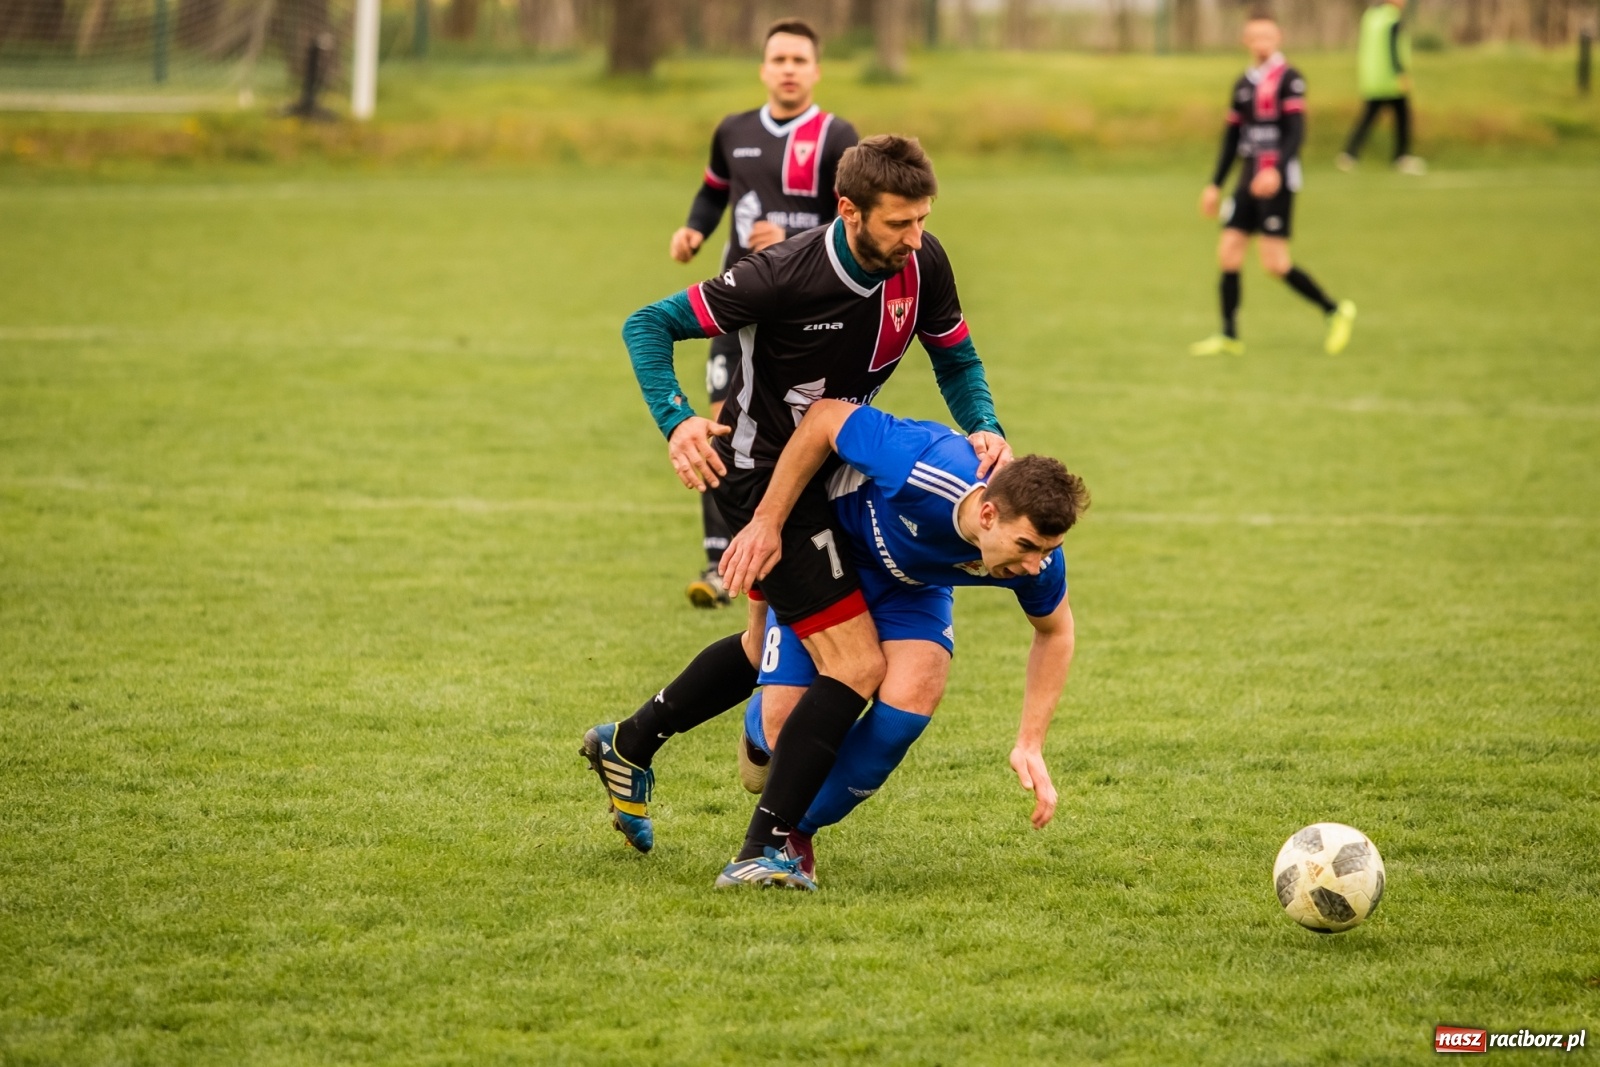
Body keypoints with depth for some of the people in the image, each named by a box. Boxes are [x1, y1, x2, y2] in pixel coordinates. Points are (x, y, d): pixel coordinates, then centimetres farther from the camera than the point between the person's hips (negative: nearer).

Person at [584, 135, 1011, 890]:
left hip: (825, 466, 8)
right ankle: (765, 849, -11)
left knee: (772, 647, 27)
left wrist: (984, 428, -14)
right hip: (760, 471, -8)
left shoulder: (922, 264, -11)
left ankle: (629, 744, 47)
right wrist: (676, 420, -37)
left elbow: (956, 360, 6)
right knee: (857, 666, -16)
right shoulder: (787, 275, -29)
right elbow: (647, 325, -21)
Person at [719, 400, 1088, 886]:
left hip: (914, 586, 3)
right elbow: (825, 417, -30)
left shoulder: (1037, 561, -28)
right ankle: (760, 728, 35)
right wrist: (767, 521, -29)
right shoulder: (925, 473, -44)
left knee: (911, 696, -27)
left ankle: (796, 831, -3)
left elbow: (1054, 631, -5)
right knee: (785, 728, -10)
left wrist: (1030, 745, -9)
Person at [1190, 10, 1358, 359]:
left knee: (1275, 262, -10)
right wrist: (1215, 185, 20)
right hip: (1249, 181, 7)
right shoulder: (1244, 84, 15)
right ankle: (1229, 336, 6)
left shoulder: (1289, 79, -7)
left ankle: (1335, 311, 6)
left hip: (1277, 182, -7)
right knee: (1228, 252, 0)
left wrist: (1275, 170, -29)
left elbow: (1296, 133, -16)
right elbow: (1232, 137, 21)